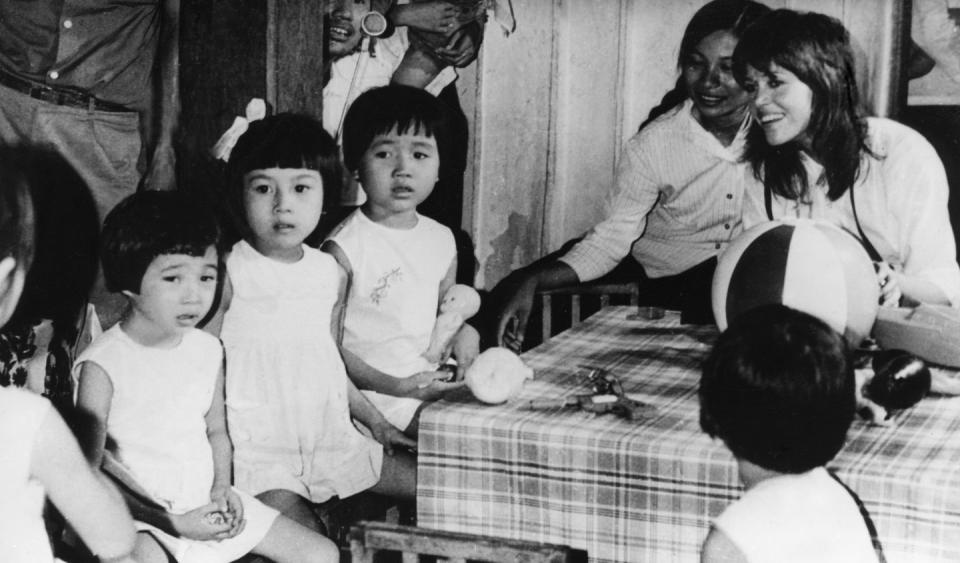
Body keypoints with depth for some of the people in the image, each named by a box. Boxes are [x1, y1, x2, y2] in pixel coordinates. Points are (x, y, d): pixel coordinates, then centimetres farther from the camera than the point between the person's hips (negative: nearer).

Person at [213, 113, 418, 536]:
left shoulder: (332, 273, 9)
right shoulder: (230, 274, -9)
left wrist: (375, 422, 17)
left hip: (332, 435, 6)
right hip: (260, 448, -6)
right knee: (306, 538, -27)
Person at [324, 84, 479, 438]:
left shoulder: (442, 240, 8)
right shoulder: (345, 249, -14)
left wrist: (462, 332, -2)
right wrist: (399, 387, -21)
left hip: (433, 379, 7)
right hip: (376, 392, -7)